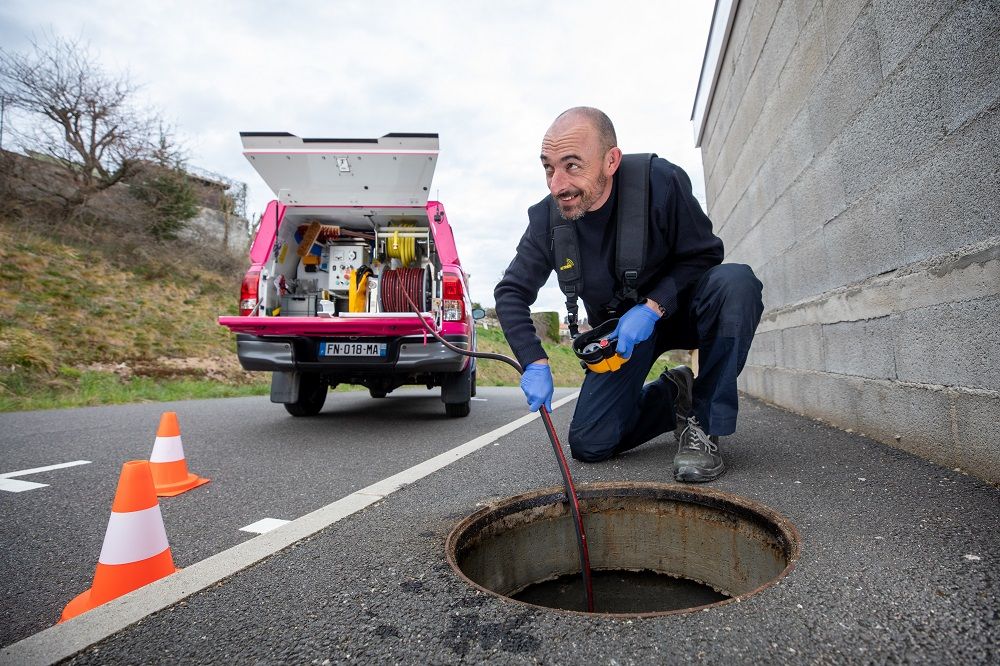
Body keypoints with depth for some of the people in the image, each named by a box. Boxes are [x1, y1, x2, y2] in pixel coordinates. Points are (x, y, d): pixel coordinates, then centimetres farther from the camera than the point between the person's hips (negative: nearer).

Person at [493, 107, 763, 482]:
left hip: (676, 309, -1)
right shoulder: (547, 219, -16)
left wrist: (653, 307, -28)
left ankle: (703, 426, -21)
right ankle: (673, 396, 17)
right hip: (617, 328, 2)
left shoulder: (661, 182, -24)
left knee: (735, 281, -35)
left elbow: (706, 254, -14)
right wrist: (535, 364, -23)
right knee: (588, 446, -9)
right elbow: (511, 293, -10)